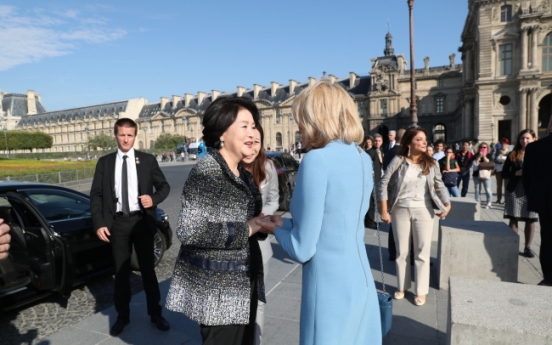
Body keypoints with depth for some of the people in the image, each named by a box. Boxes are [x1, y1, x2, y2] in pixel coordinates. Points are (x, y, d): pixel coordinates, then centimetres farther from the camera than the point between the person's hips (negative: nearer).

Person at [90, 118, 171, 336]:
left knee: (148, 269, 9)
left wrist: (154, 199, -15)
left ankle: (155, 314, 24)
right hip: (117, 223, 1)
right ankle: (122, 316, 29)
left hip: (142, 221, -1)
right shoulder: (105, 162, 3)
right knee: (121, 272, 12)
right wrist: (99, 224, -7)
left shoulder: (147, 160, 1)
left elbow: (164, 186, 6)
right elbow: (96, 195, 2)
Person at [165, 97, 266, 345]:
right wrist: (246, 229, -22)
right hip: (218, 289, -8)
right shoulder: (206, 171, -18)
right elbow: (188, 230, -26)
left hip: (242, 284, 9)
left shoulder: (243, 174, 8)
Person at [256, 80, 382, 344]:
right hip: (361, 281, 8)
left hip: (331, 287, -7)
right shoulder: (363, 159, 3)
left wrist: (277, 229, 3)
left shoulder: (318, 160, -20)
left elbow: (302, 250, -16)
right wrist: (286, 223, 12)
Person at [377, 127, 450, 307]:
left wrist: (447, 204, -1)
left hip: (423, 211, 1)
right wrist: (384, 210, -10)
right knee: (402, 251, 12)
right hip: (400, 210, -1)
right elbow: (383, 184, -8)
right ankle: (402, 287, 29)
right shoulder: (398, 161, -8)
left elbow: (439, 185, 9)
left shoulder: (431, 163, 1)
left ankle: (421, 290, 20)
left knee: (422, 252, 6)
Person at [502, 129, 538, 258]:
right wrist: (516, 173, -12)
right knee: (513, 219, 3)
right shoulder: (513, 155, 5)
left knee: (530, 220, 5)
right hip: (514, 191, 0)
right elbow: (504, 173, 4)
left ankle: (527, 247, 17)